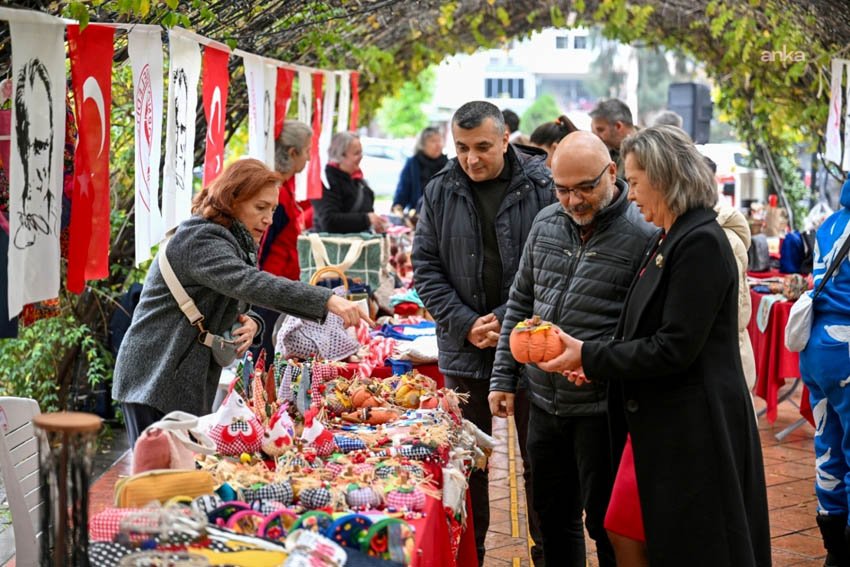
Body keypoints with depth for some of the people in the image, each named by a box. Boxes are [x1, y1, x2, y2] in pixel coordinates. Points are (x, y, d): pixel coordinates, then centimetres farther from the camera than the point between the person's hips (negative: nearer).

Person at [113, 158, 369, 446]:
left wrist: (250, 323, -8)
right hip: (157, 383, -9)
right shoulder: (199, 240, -17)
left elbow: (239, 304, 19)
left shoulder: (235, 244, 16)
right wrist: (326, 301, -42)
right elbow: (249, 283, -33)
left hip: (188, 384, 9)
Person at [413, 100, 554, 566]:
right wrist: (465, 325, -7)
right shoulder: (441, 191, 3)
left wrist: (508, 319, -14)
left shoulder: (542, 186, -6)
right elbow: (426, 267, 4)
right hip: (464, 349, 3)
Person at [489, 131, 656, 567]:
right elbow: (520, 304, 14)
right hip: (545, 401, 6)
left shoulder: (643, 236, -13)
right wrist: (504, 377, 11)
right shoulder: (546, 223, 7)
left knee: (605, 523, 5)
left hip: (601, 408, -6)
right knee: (553, 515, 17)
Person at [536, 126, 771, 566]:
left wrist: (589, 356, -15)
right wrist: (596, 363, 5)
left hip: (692, 430, -9)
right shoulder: (669, 240, 12)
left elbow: (675, 348, -22)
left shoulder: (701, 243, -18)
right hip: (657, 422, 9)